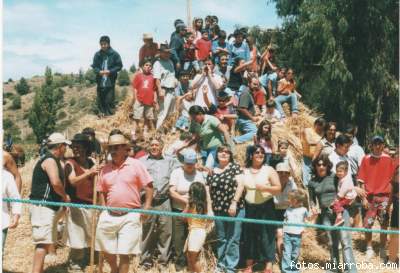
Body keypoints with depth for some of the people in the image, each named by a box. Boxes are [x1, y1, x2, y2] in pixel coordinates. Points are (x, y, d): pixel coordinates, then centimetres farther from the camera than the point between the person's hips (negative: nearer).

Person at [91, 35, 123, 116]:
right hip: (100, 82, 3)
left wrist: (110, 71, -14)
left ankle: (110, 114, 5)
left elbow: (119, 65, 0)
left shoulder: (114, 54, -3)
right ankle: (102, 114, 21)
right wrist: (99, 71, -12)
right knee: (100, 101, 9)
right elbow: (94, 66, 10)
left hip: (110, 82, -3)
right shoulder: (97, 55, 5)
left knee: (109, 100, -4)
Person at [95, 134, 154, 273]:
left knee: (124, 253, 1)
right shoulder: (106, 169, 8)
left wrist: (146, 207, -12)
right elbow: (102, 191, 16)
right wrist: (103, 209, 5)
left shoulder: (136, 165, -5)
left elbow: (149, 186, -6)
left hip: (130, 216, -5)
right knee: (106, 249, 15)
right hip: (109, 216, 5)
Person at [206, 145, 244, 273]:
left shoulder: (235, 167, -1)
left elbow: (240, 185, -10)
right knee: (221, 238, 13)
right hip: (218, 210, 4)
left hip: (235, 209, -4)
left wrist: (234, 203, -17)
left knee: (233, 238, 0)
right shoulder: (212, 172, 10)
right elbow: (208, 191, 11)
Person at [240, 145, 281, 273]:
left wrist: (265, 187, -22)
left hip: (266, 207, -3)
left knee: (266, 236, -1)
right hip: (249, 208, 3)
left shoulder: (269, 170, -4)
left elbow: (278, 188, -6)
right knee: (249, 236, 9)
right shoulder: (245, 171, 4)